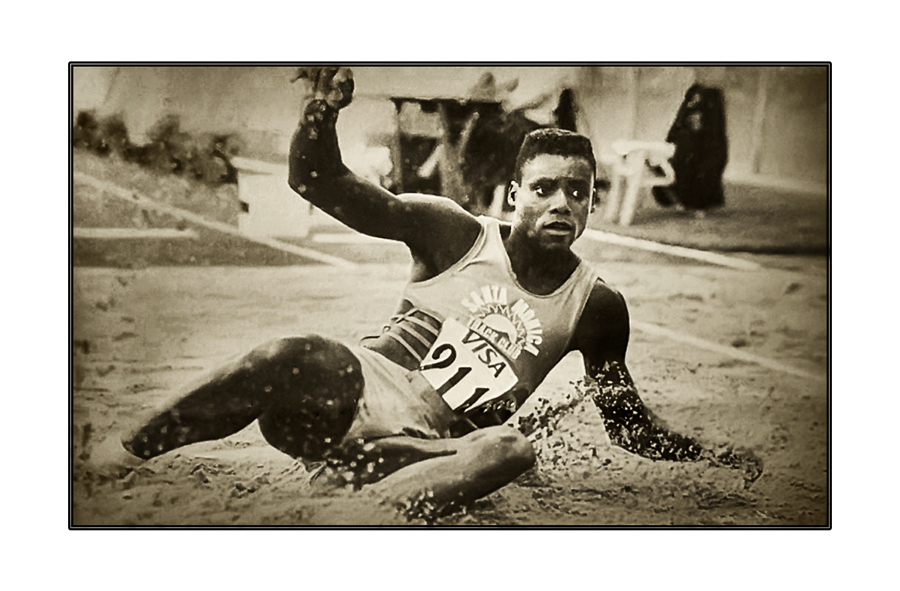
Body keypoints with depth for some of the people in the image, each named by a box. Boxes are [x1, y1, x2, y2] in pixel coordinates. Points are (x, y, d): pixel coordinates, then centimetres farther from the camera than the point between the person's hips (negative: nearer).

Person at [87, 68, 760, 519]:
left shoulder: (597, 306, 9)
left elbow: (632, 425, 16)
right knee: (305, 354, -34)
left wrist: (717, 458, 2)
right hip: (350, 395, -1)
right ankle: (122, 456, -19)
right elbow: (317, 181, -2)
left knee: (512, 449, -32)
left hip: (426, 449, 1)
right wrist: (325, 105, -20)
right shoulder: (456, 235, 3)